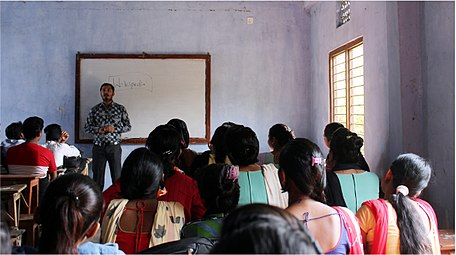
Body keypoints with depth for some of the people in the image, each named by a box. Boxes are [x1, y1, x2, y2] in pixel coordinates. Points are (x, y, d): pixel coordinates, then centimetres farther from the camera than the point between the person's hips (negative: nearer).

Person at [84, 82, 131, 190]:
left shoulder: (120, 108, 3)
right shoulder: (94, 110, 6)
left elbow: (128, 126, 5)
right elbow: (86, 127, 7)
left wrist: (114, 129, -12)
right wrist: (98, 129, -13)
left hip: (114, 147, -1)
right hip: (98, 147, 1)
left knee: (117, 177, 2)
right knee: (97, 176, 5)